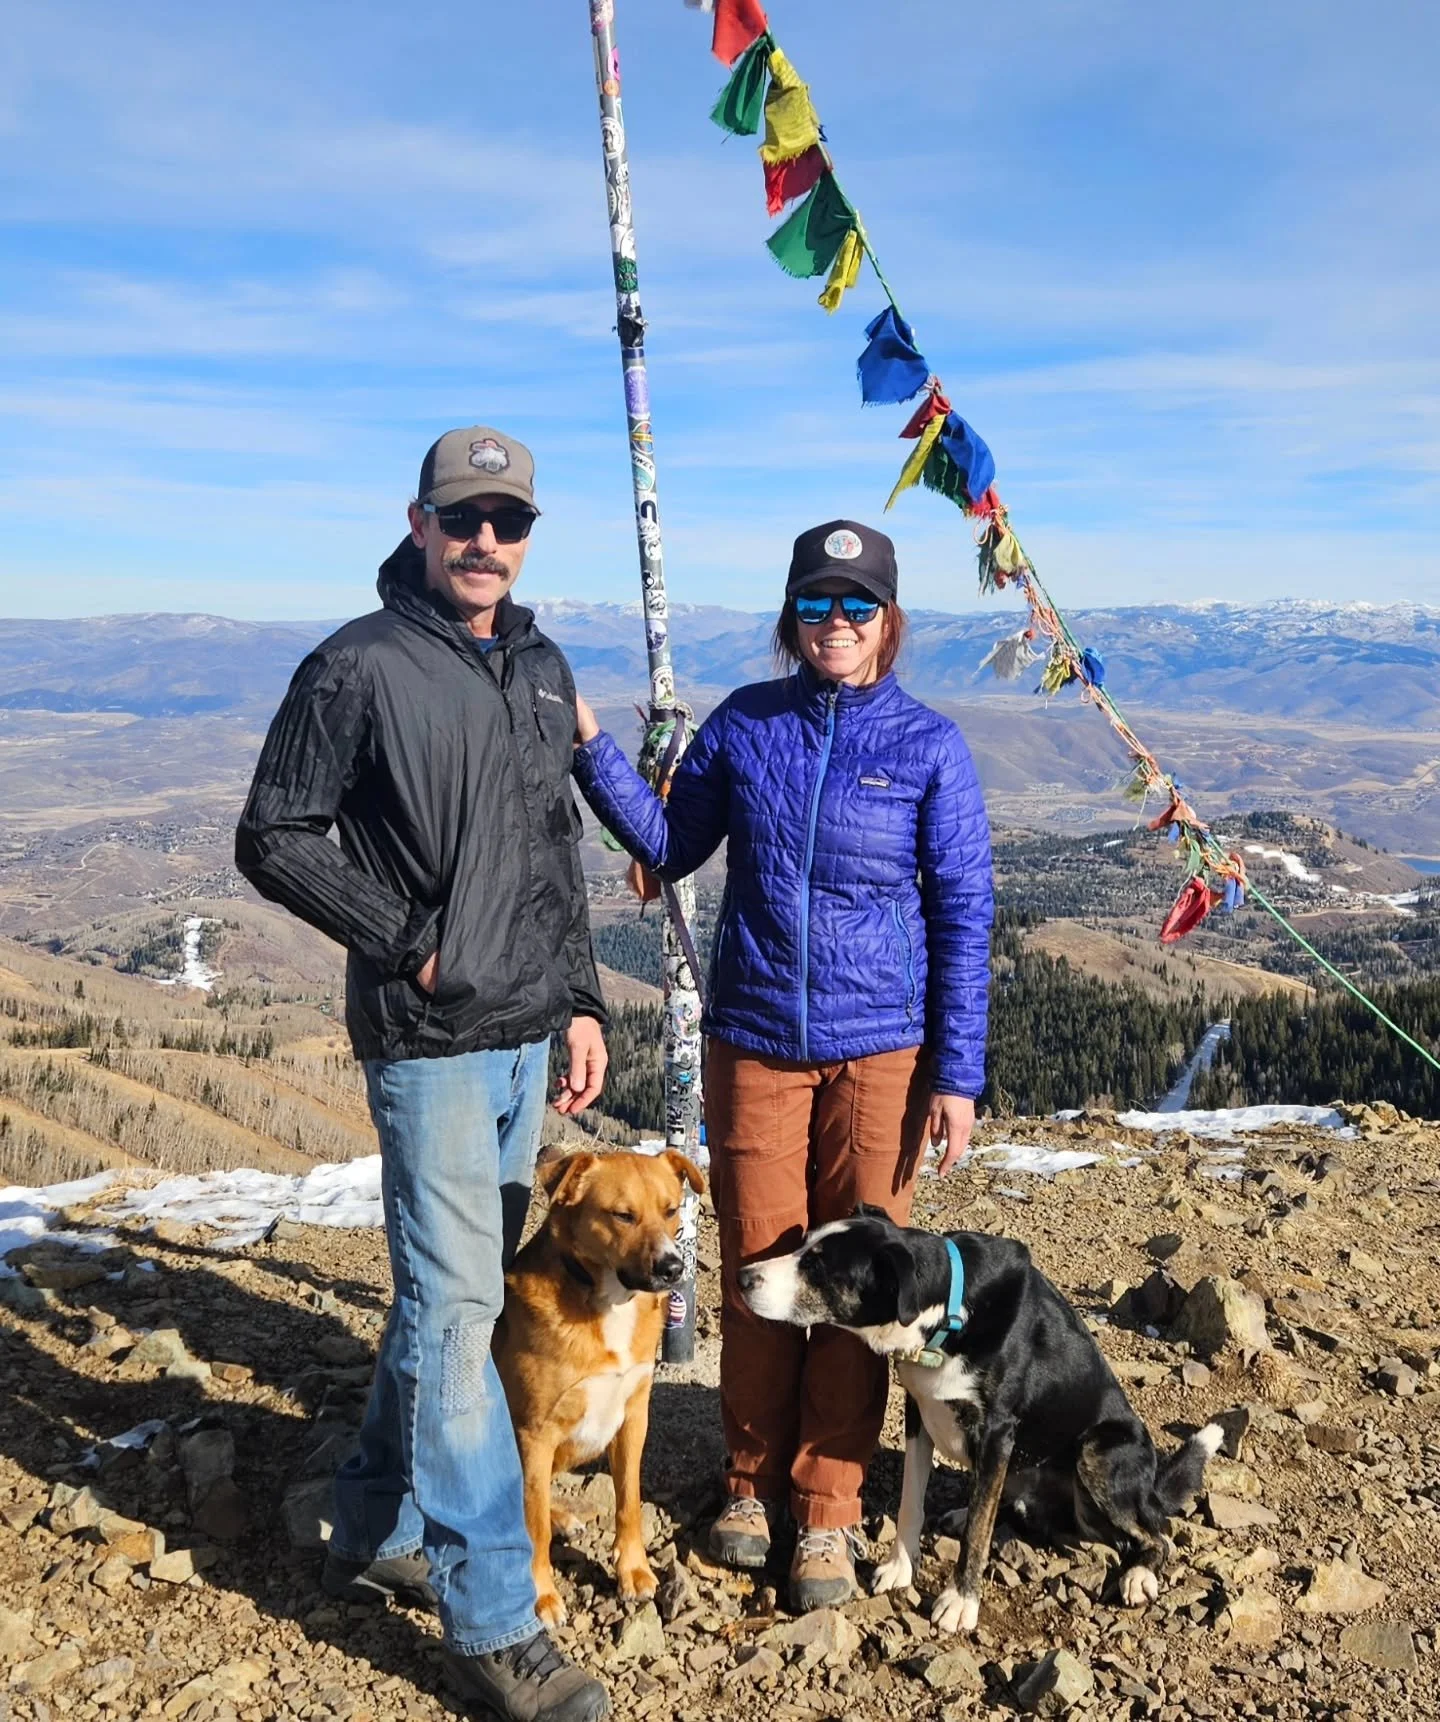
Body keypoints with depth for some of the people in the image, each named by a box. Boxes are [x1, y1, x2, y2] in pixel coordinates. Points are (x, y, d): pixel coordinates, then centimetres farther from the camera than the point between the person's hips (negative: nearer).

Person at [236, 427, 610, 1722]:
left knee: (456, 1291, 15)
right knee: (456, 1303, -7)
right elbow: (273, 841, -6)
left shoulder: (543, 669, 11)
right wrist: (408, 942, -11)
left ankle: (379, 1534, 32)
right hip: (429, 1041, -7)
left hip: (526, 1036, 7)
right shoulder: (359, 669, -9)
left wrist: (580, 999, 11)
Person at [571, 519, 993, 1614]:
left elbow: (963, 914, -3)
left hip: (880, 1051, -1)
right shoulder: (744, 724, 2)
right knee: (756, 1274, 10)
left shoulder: (928, 745, -4)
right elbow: (670, 847, 10)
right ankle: (754, 1481, 30)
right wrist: (593, 750, -2)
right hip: (754, 1042, 2)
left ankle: (829, 1512, 22)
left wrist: (959, 1073, -6)